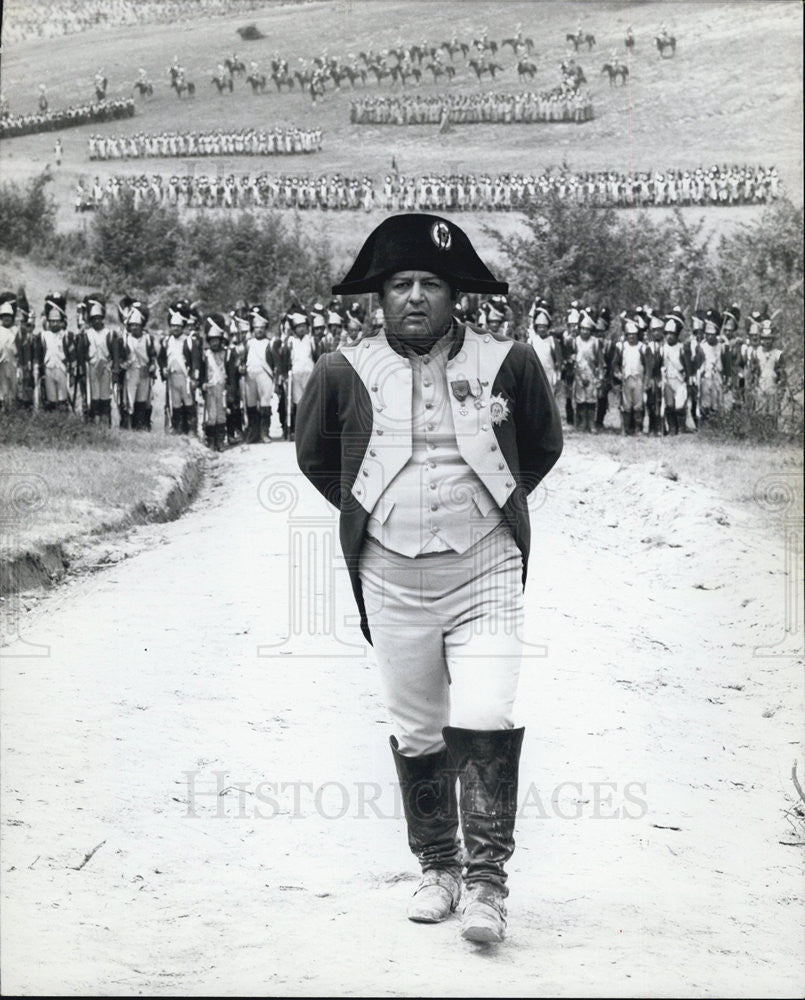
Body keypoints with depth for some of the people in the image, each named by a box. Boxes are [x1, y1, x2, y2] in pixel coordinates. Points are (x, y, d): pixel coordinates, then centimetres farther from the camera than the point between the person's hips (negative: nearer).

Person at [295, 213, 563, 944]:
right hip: (393, 581, 2)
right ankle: (438, 868, 25)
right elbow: (314, 455, 17)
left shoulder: (508, 363, -1)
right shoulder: (344, 373, -1)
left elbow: (545, 446, 16)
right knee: (416, 732, 9)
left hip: (486, 574, -1)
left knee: (487, 723, -13)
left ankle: (488, 879, -5)